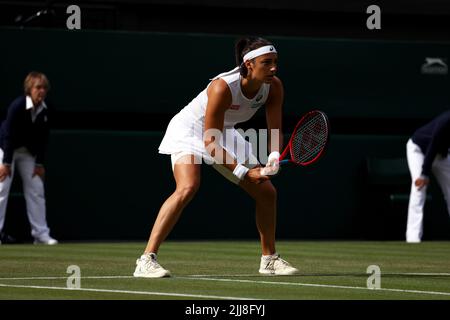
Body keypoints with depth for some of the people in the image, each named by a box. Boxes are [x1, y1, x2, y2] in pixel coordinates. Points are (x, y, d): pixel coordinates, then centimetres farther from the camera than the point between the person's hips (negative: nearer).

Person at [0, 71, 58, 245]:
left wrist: (39, 163, -4)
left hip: (28, 152, 6)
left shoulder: (44, 111, -8)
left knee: (36, 190, 3)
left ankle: (41, 233, 7)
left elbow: (43, 138, -2)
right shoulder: (17, 106, -25)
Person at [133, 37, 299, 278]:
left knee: (267, 192, 4)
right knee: (187, 188, -31)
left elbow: (275, 131, -8)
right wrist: (243, 172, -34)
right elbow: (210, 143, -31)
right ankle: (147, 260, -32)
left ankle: (269, 259, 24)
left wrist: (274, 155, -30)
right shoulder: (222, 87, -35)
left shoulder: (274, 87, -17)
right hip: (190, 129, -7)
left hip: (224, 133, 7)